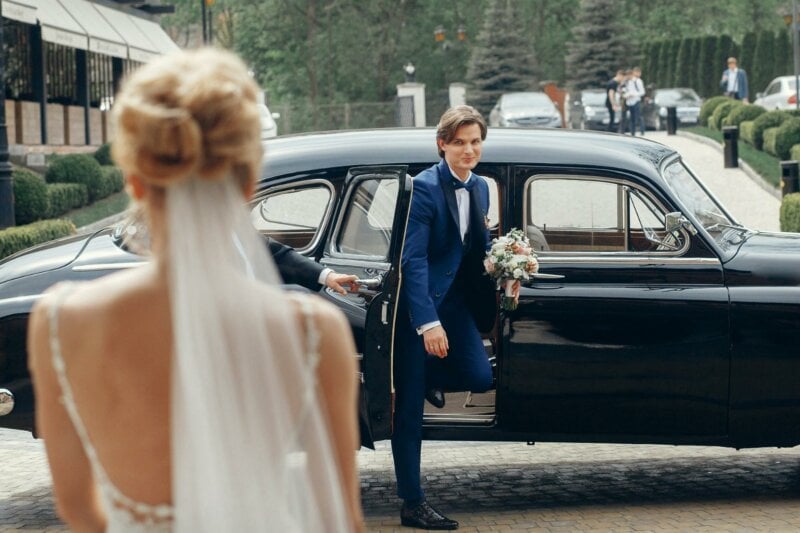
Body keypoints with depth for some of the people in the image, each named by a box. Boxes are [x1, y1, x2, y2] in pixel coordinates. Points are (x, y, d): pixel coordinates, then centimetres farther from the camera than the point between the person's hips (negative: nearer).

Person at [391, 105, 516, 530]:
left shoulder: (480, 188, 6)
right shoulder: (424, 187, -17)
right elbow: (413, 259, -21)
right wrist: (428, 322, -26)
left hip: (456, 301, 7)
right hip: (419, 306, -7)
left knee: (480, 377, -9)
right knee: (410, 409, -1)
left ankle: (432, 380, 25)